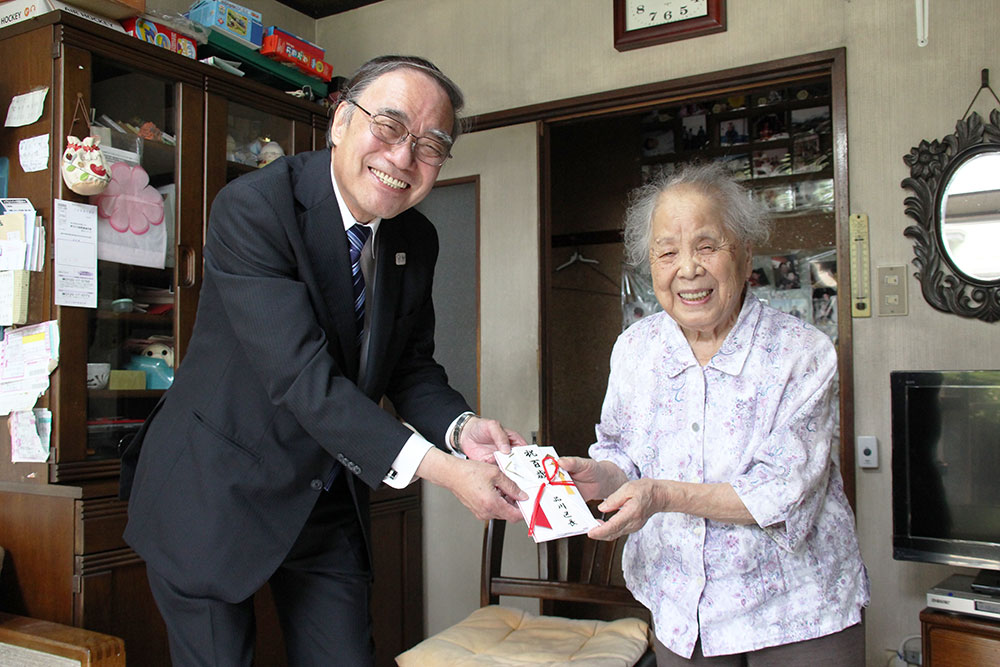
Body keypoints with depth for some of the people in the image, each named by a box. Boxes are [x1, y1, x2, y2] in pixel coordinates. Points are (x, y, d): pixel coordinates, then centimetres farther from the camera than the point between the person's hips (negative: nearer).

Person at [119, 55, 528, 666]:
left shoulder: (417, 241, -1)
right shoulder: (252, 208, -22)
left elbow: (412, 367, 5)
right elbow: (303, 378, -29)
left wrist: (461, 428, -17)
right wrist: (438, 467, -34)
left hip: (331, 504, 6)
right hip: (216, 497, -5)